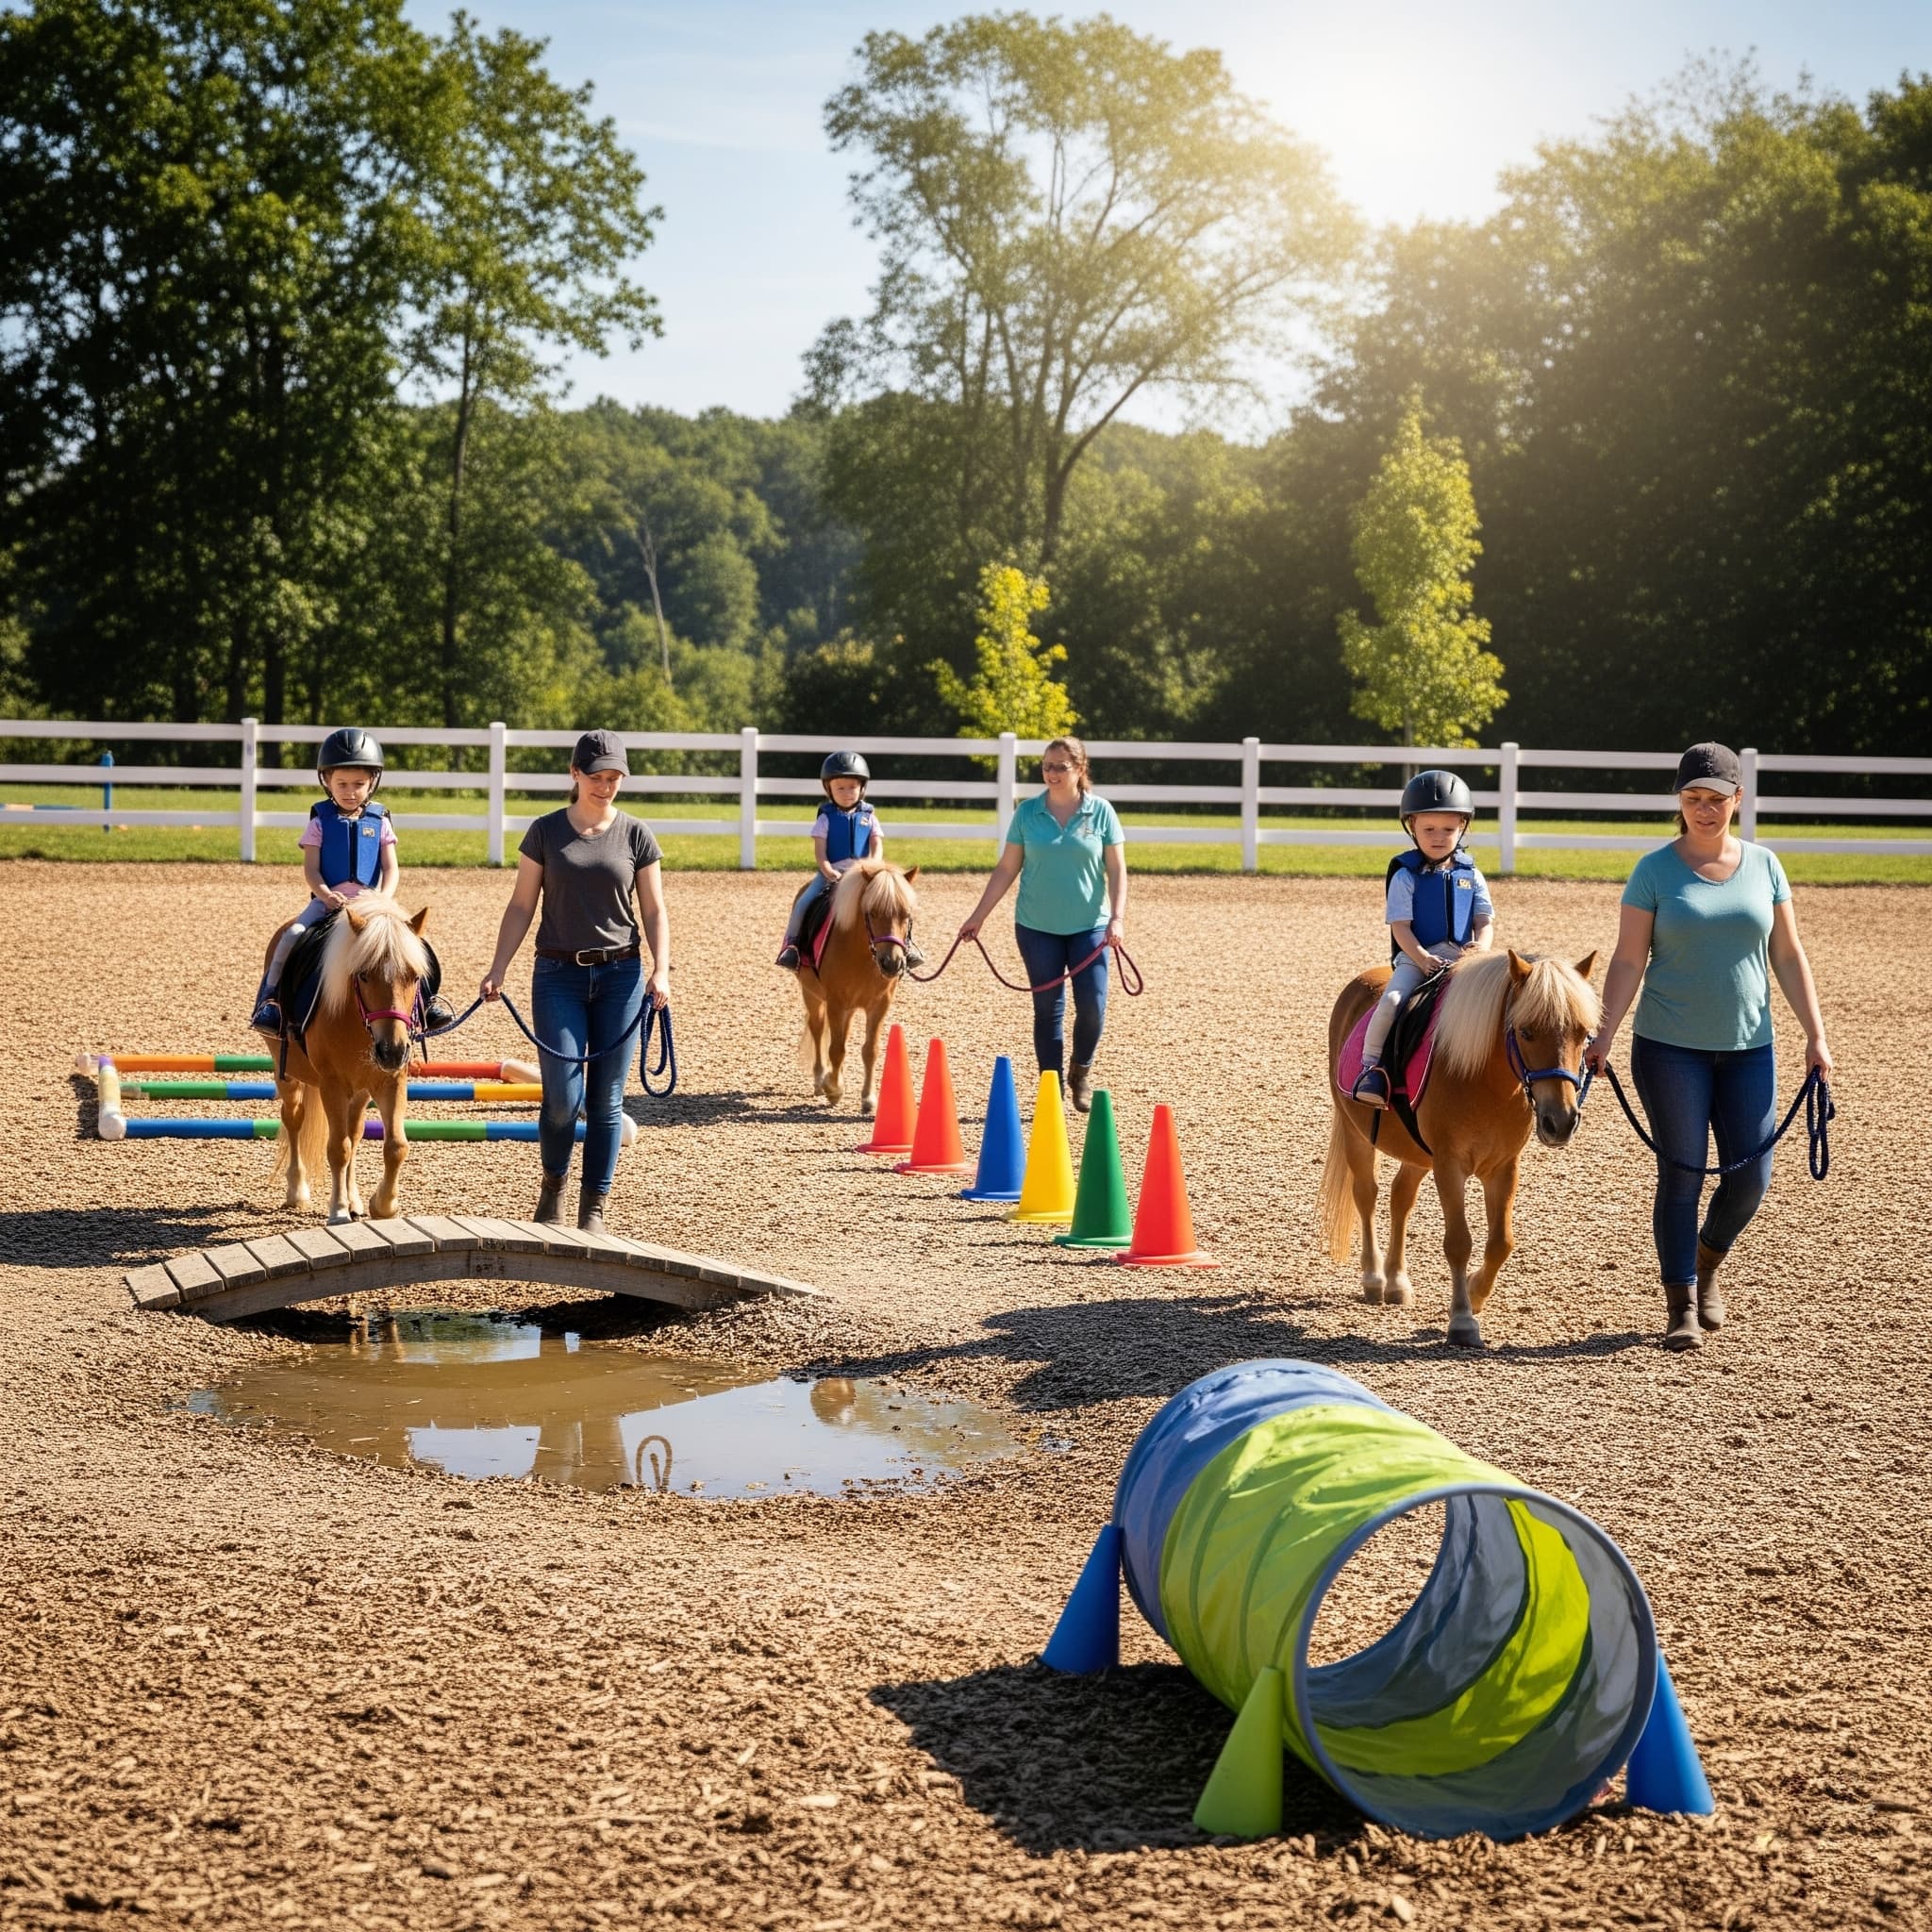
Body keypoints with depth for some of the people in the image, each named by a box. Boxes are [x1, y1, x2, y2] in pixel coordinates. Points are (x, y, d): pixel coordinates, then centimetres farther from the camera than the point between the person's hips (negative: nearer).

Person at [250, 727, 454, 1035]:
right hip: (327, 900, -1)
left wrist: (384, 898, -19)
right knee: (293, 935, -25)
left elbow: (392, 868, 1)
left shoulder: (379, 821, 7)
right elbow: (310, 868, -3)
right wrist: (325, 895, -23)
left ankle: (426, 997, -5)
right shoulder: (320, 821, 3)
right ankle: (269, 996, -13)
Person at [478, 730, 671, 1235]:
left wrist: (661, 970, -10)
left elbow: (654, 911, 4)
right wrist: (498, 969, -5)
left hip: (620, 974, 1)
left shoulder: (636, 835, 3)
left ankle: (594, 1206, 13)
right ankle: (553, 1182, 20)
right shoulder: (545, 832, 2)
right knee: (563, 1098, -8)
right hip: (559, 974, -1)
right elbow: (521, 906, 4)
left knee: (606, 1099, 2)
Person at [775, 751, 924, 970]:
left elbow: (877, 846, -2)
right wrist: (829, 872, -24)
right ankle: (791, 943, -9)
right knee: (804, 902, -21)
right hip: (831, 873, -1)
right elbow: (819, 852, -6)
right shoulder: (826, 818, 0)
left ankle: (905, 942, -4)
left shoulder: (868, 817, 5)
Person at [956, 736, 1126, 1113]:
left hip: (1089, 926, -1)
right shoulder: (1028, 812, 0)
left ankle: (1082, 1070, 19)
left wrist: (1118, 918, -13)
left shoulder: (1101, 812, -3)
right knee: (1048, 1008, 4)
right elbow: (1007, 869, 5)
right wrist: (978, 916, 3)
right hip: (1038, 927, 1)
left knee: (1092, 1005, -9)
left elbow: (1117, 870, -2)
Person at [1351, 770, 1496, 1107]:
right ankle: (1371, 1066, -17)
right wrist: (1423, 959, -21)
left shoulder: (1471, 876, 11)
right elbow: (1400, 926, -5)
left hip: (1462, 958, 3)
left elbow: (1485, 920, 6)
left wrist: (1481, 945, -18)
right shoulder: (1406, 875, 1)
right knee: (1392, 1000, -29)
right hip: (1414, 957, -3)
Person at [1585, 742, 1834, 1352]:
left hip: (1748, 1048, 3)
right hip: (1670, 1049, -3)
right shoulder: (1655, 871, -4)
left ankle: (1706, 1265, 30)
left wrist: (1815, 1035, 2)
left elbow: (1789, 957, 8)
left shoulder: (1763, 866, 4)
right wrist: (1603, 1034, -16)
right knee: (1682, 1177, -1)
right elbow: (1628, 962, -6)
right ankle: (1681, 1308, 10)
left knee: (1751, 1177, 2)